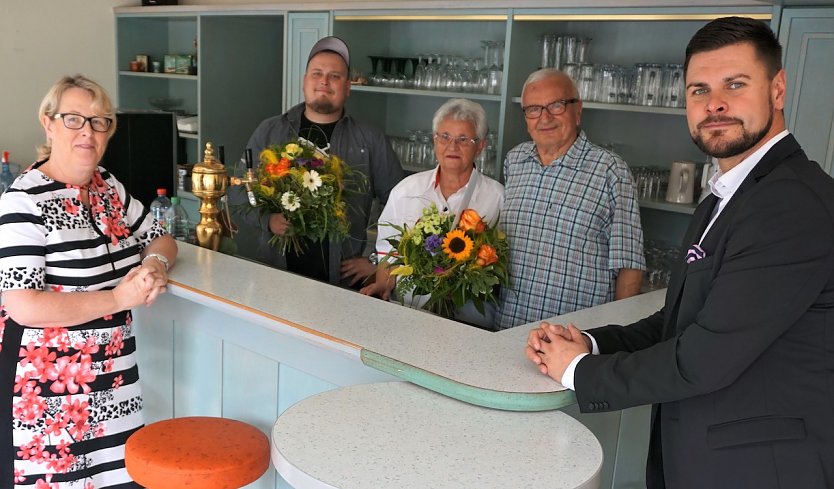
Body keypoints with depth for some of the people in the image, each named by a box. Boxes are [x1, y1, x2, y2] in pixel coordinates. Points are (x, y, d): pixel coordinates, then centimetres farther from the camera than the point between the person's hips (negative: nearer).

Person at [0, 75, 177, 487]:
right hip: (48, 385, -6)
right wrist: (118, 298, -18)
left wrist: (155, 264, -5)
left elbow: (160, 239, 18)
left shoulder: (109, 187, 9)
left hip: (113, 375, 7)